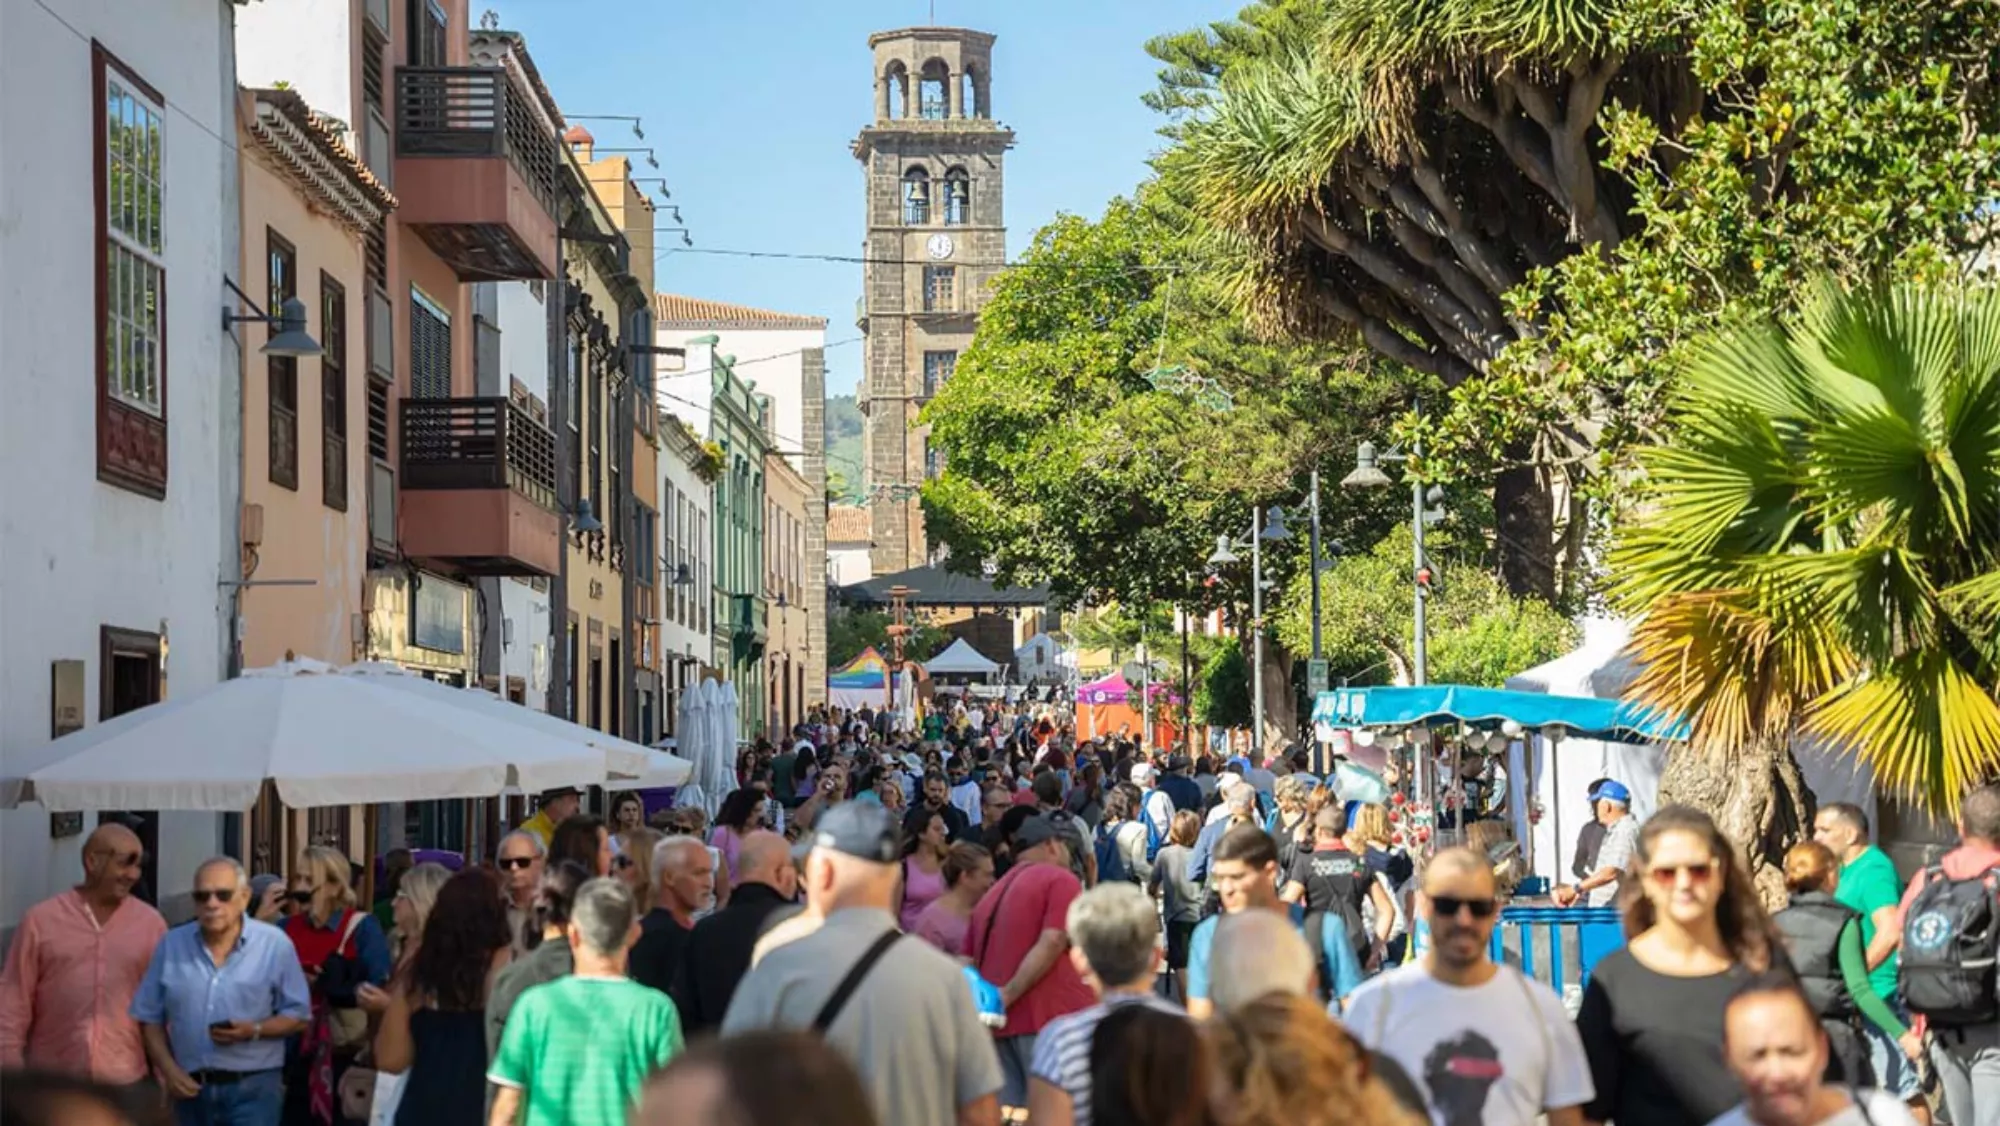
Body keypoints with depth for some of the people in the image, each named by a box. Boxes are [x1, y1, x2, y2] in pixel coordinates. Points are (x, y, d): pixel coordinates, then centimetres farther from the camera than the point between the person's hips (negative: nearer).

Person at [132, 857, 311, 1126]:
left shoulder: (274, 944, -3)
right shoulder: (171, 945, 5)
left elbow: (297, 1015, 0)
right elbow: (150, 1018, 8)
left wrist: (255, 1030, -17)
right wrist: (168, 1070, -5)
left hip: (253, 1088, -3)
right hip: (191, 1088, 4)